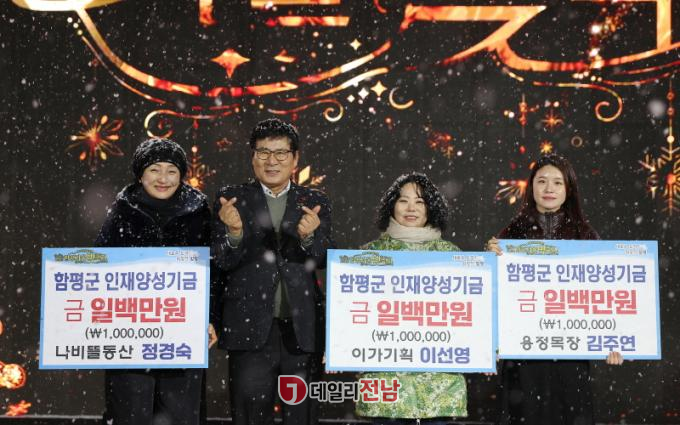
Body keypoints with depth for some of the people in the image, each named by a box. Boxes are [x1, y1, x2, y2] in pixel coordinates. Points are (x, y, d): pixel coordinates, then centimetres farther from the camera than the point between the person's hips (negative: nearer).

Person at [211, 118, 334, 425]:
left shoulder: (315, 203, 8)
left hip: (301, 328, 2)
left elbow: (322, 260, -2)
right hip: (251, 327, -1)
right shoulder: (232, 199, 5)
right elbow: (223, 261, -3)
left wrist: (308, 236, -24)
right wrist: (234, 232, -24)